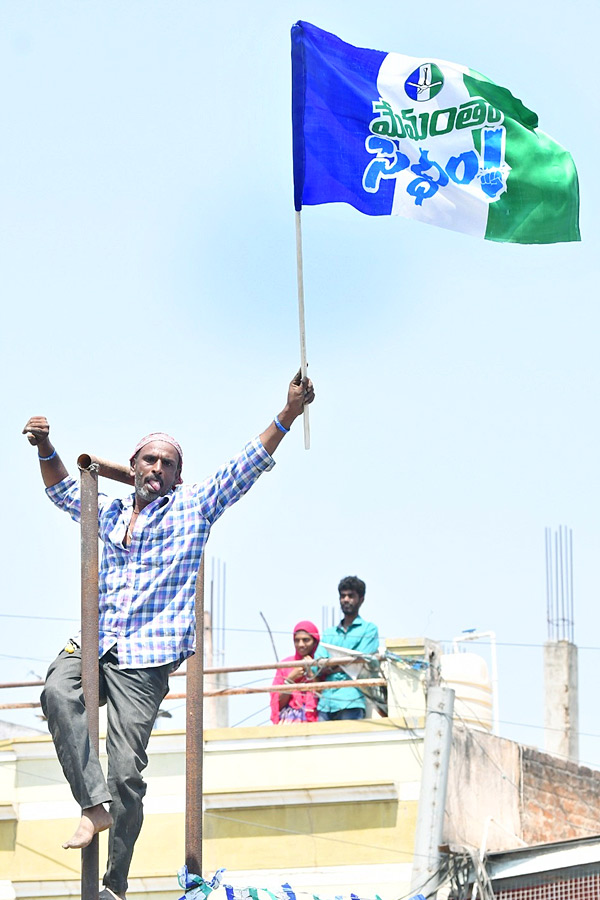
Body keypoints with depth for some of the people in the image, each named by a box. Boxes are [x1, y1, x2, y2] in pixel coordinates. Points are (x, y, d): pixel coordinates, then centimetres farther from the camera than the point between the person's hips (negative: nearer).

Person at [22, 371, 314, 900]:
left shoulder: (193, 508, 12)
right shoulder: (108, 514, 23)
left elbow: (246, 468, 7)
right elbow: (63, 489, 38)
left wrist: (287, 416, -3)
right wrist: (46, 448, 19)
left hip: (145, 661, -3)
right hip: (90, 645, 3)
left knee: (127, 772, -11)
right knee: (58, 693, -32)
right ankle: (95, 805, -33)